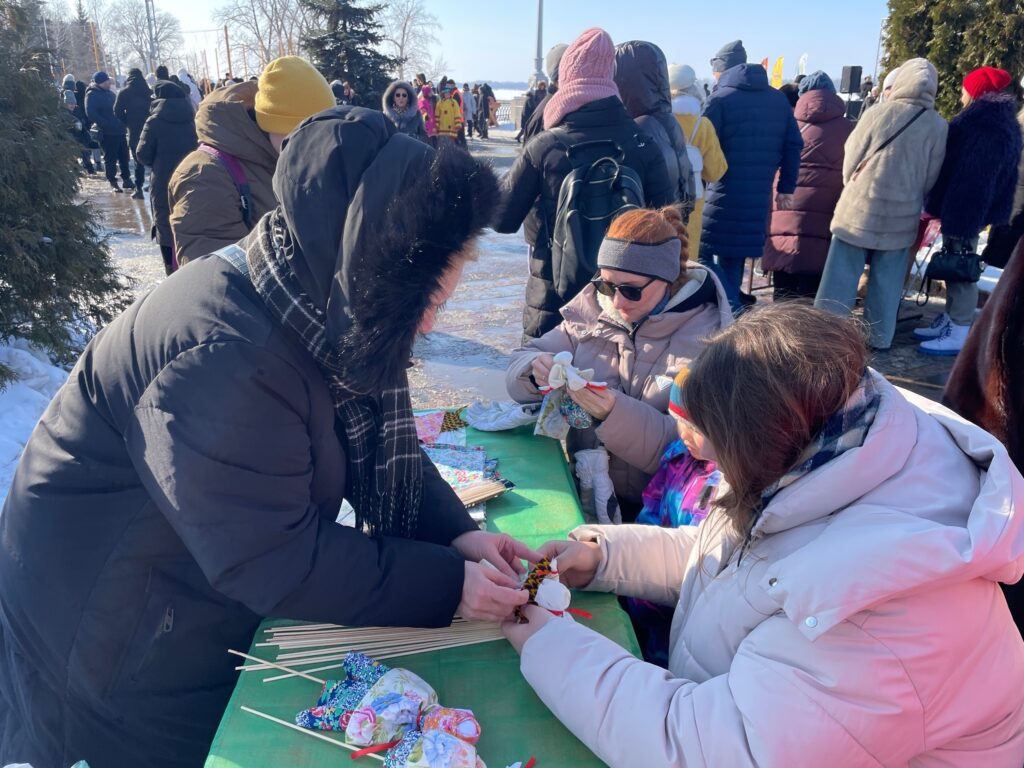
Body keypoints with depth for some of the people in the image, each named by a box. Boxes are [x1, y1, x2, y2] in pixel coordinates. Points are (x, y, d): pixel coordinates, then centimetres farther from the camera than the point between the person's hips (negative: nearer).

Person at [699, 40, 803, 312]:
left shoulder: (720, 99, -6)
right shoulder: (778, 99, 12)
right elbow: (794, 145, 11)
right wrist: (786, 187, 15)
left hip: (724, 195, -6)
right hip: (759, 197, 6)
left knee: (703, 254, 0)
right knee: (733, 259, 17)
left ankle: (732, 310, -10)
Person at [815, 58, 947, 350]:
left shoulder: (877, 112, -9)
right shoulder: (938, 126, -2)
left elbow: (850, 161, -3)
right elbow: (932, 178, 4)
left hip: (861, 207, -2)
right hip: (903, 214, 2)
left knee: (842, 274, 3)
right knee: (887, 280, 12)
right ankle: (880, 336, 20)